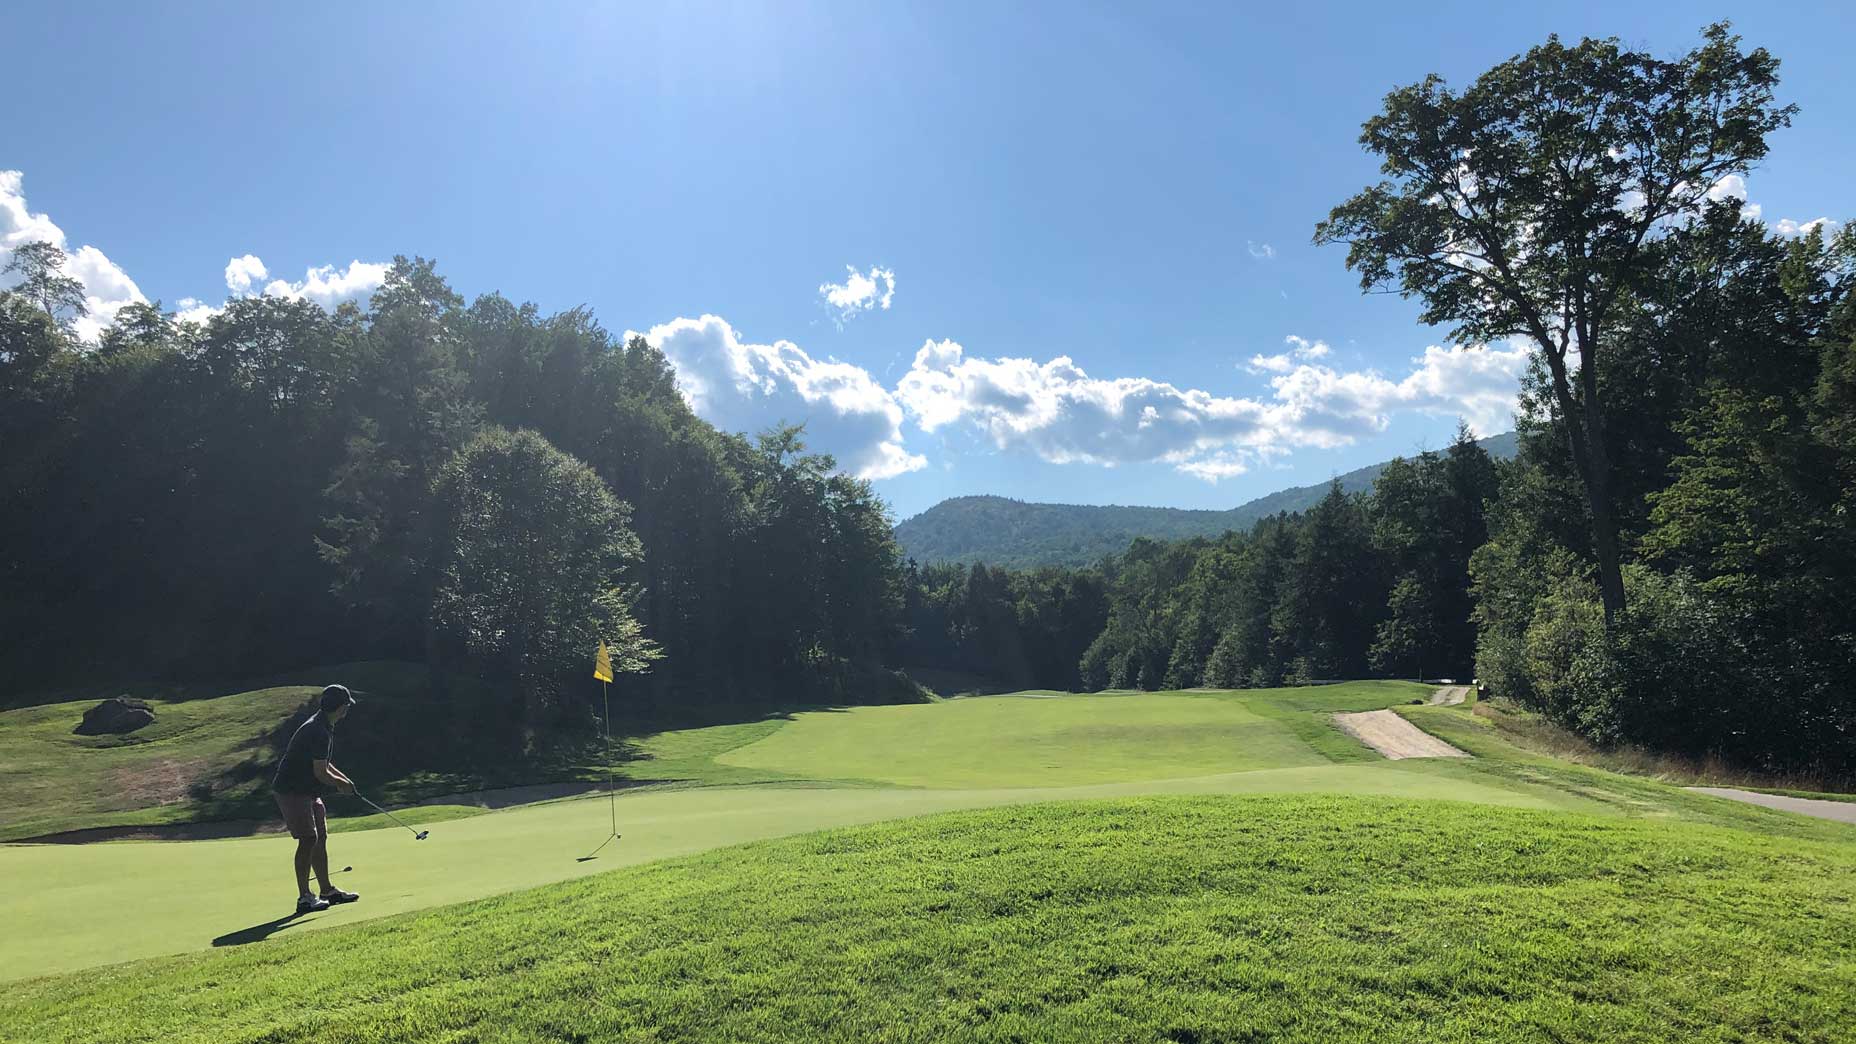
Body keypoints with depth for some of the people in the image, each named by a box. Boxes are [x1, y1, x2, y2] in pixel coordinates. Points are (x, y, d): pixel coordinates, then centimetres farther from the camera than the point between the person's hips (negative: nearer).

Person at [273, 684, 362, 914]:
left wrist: (342, 778, 11)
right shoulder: (318, 731, -23)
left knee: (320, 837, 11)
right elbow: (320, 773, -21)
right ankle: (304, 897, -5)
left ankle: (328, 891, 18)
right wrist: (341, 784, -4)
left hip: (308, 790, 10)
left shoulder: (324, 727, 10)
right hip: (292, 790, -10)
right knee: (308, 839, -11)